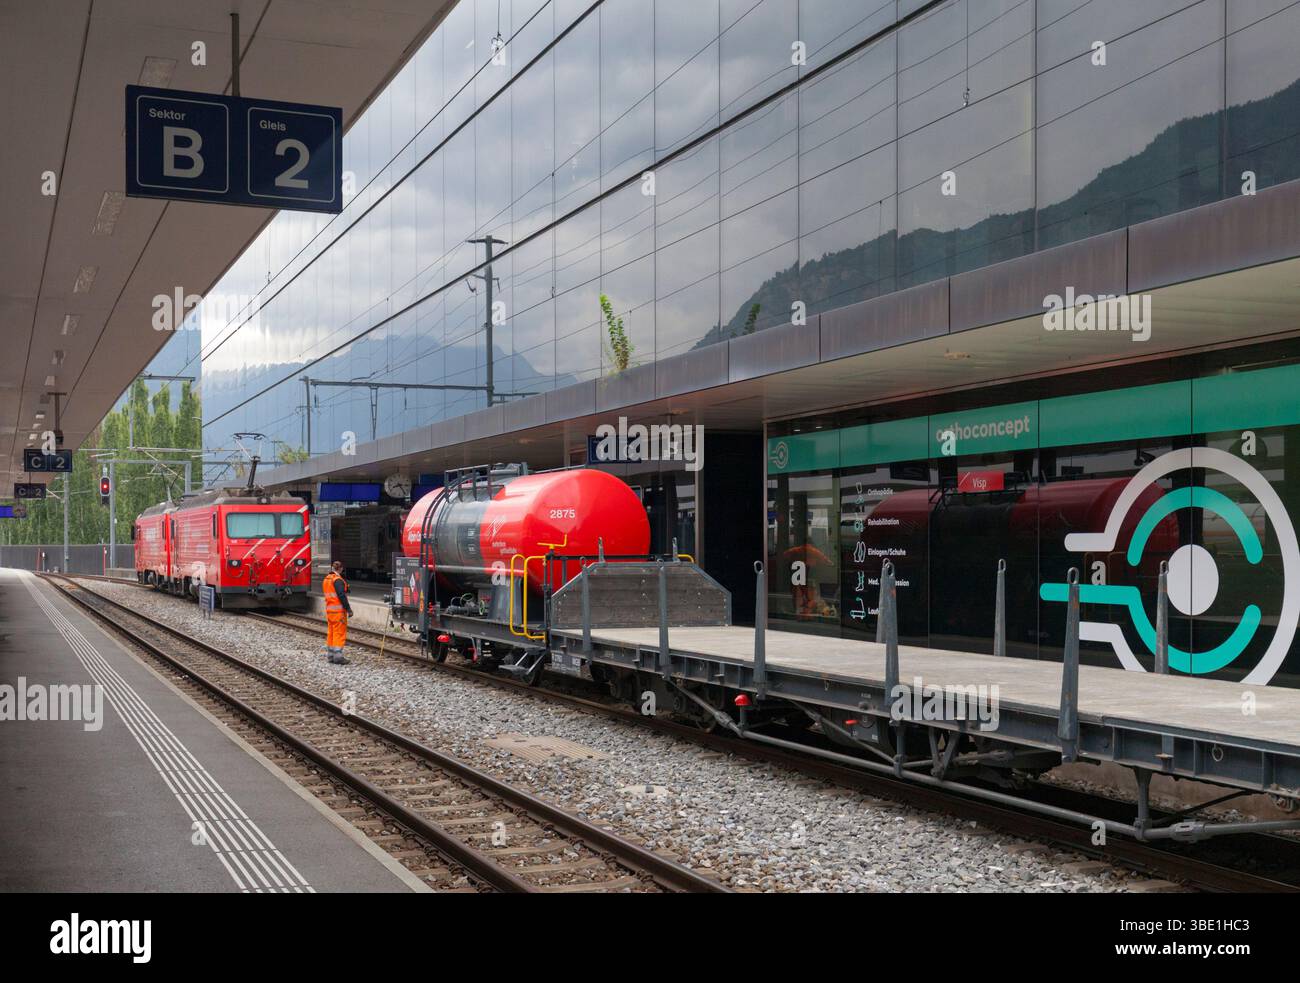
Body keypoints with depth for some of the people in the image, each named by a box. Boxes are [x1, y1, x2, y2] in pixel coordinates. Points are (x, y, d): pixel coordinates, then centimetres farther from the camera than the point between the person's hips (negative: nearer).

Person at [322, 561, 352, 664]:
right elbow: (342, 595, -20)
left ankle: (330, 655, 16)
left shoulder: (326, 579, 14)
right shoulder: (337, 580, -14)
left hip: (328, 610, 9)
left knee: (331, 632, 13)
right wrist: (348, 609, -18)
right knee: (339, 633, -6)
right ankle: (338, 656, -9)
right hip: (338, 610, -9)